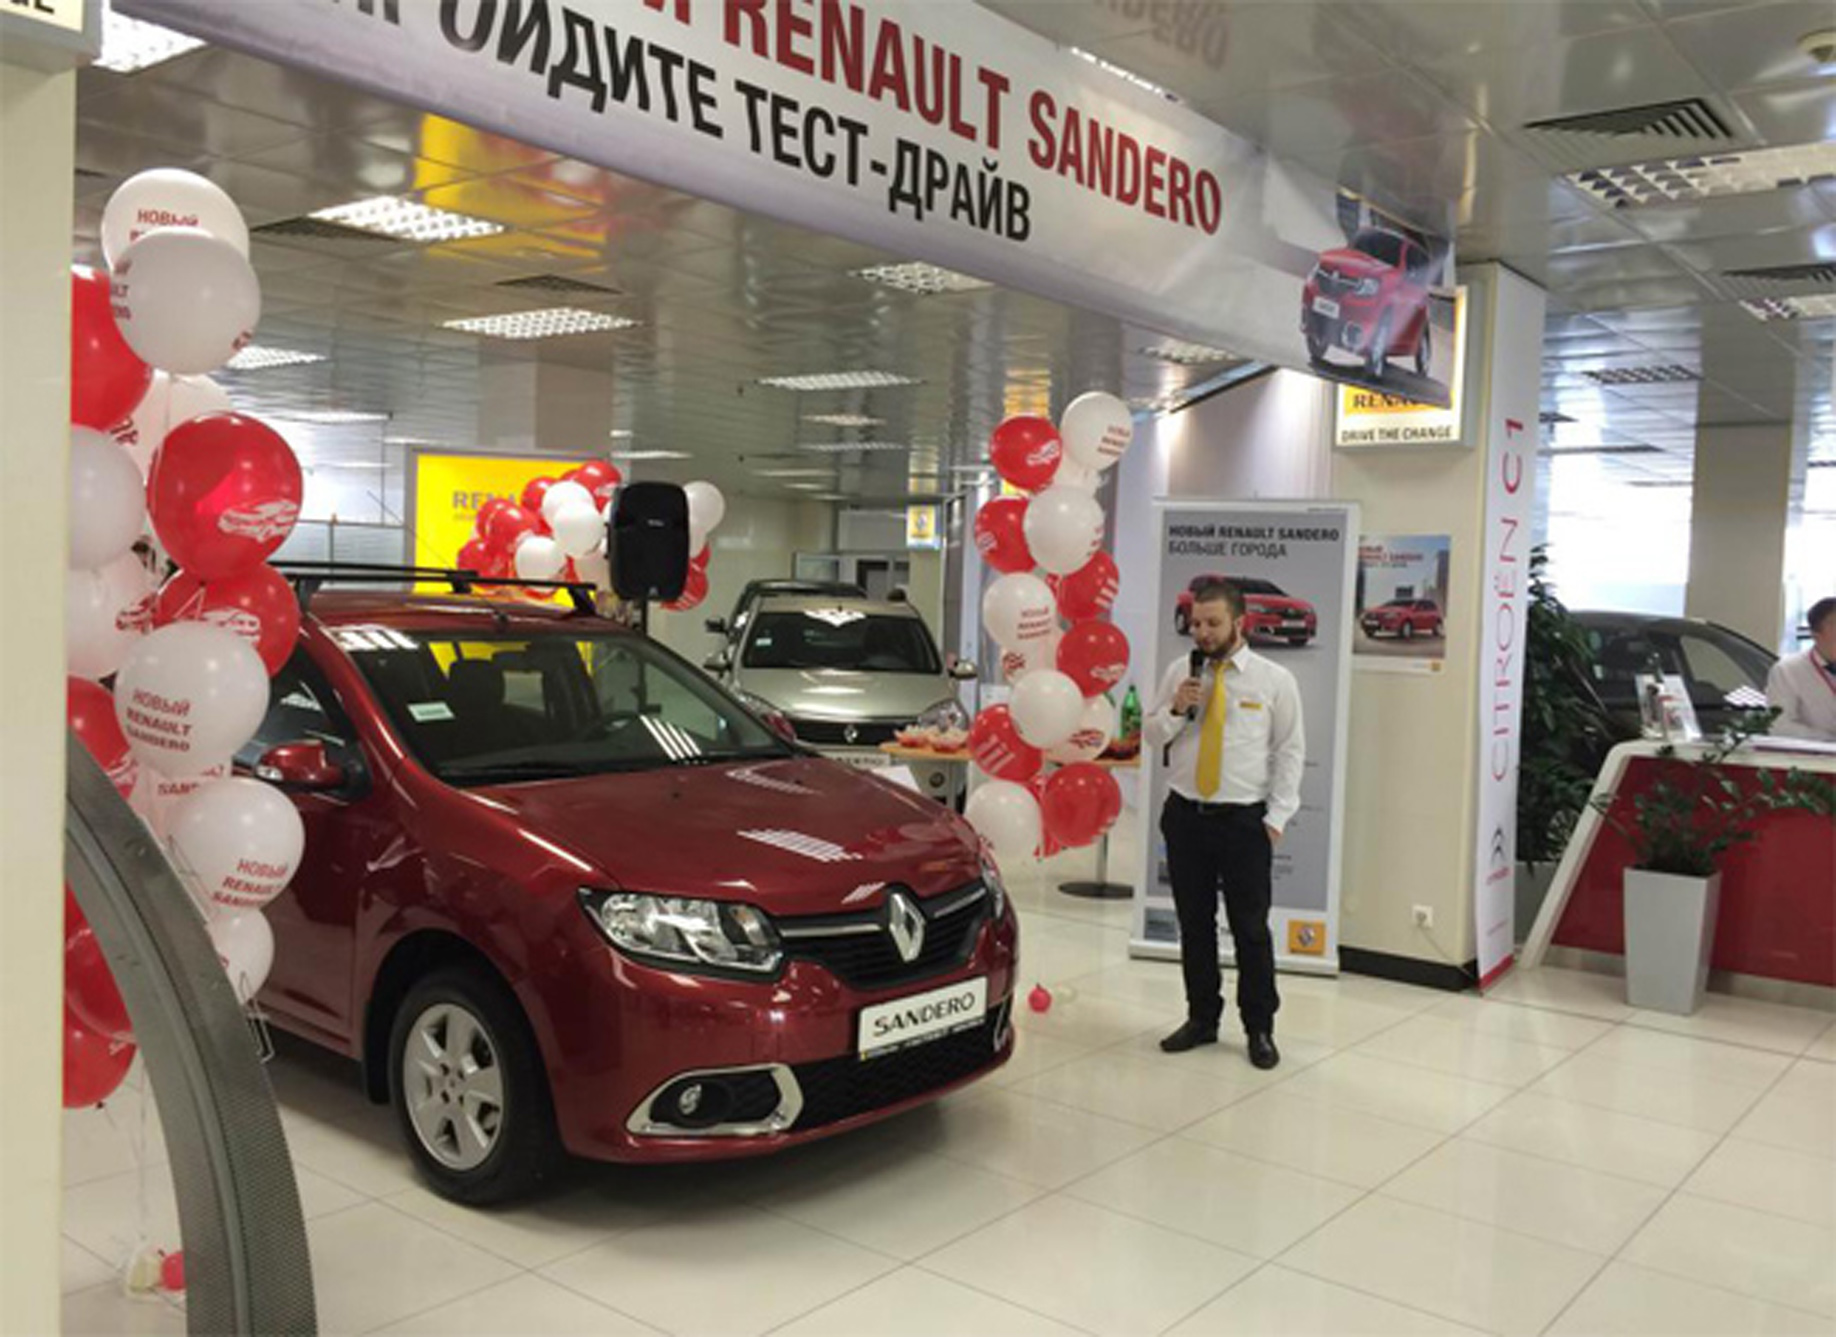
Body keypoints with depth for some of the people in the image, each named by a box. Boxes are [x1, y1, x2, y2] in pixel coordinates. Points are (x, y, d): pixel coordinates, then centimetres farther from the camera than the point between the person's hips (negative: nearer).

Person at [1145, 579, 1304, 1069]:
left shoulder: (1274, 679, -2)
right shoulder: (1179, 673, 7)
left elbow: (1290, 751, 0)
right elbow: (1151, 735, 11)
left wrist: (1277, 818, -6)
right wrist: (1175, 709, -10)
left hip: (1245, 821, -3)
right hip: (1185, 815, 3)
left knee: (1251, 927, 3)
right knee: (1194, 923, 12)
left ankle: (1260, 1028, 17)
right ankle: (1201, 1018, 25)